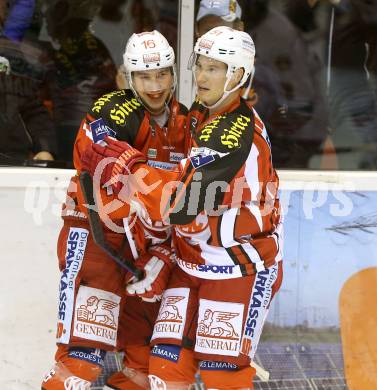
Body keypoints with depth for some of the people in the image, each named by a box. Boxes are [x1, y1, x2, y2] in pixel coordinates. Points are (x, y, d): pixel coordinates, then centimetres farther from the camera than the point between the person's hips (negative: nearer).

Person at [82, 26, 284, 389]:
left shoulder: (235, 133, -24)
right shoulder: (200, 115, 6)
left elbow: (181, 203, -29)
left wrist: (122, 168, -25)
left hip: (241, 266, -8)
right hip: (193, 261, 8)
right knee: (168, 360, 5)